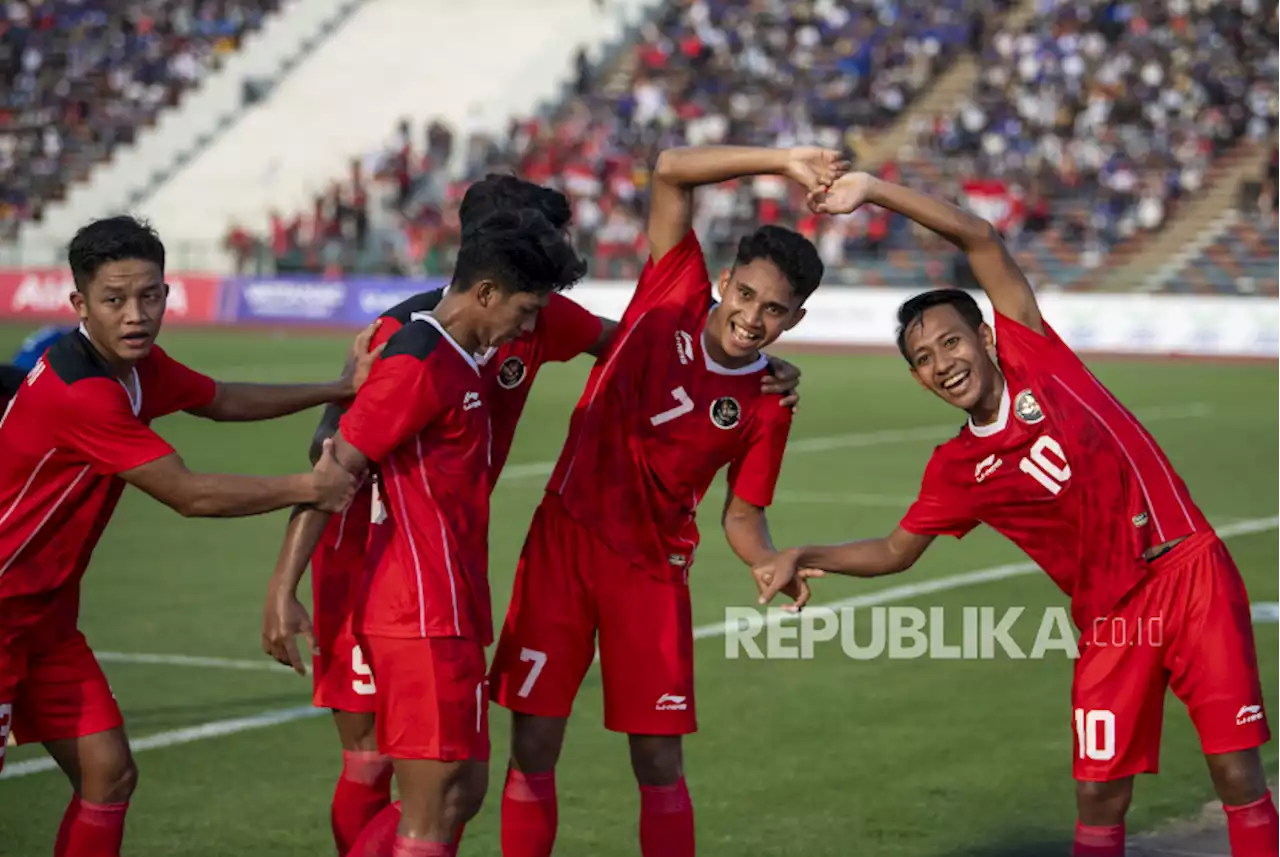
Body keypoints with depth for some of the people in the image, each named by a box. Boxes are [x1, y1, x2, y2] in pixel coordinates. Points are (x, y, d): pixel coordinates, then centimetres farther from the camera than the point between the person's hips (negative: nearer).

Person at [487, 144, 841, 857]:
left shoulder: (768, 405, -4)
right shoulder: (674, 298, -5)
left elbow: (743, 514, 3)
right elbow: (671, 169, -10)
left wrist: (774, 566, -18)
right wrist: (781, 162, -18)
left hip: (652, 569, 0)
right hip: (563, 539, 0)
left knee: (660, 761, 0)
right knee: (533, 748, 0)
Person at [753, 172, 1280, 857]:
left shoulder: (1033, 354, -2)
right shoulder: (957, 471, 3)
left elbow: (980, 239, -6)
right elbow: (896, 551, 15)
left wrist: (872, 190, -12)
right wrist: (804, 557, 2)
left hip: (1192, 572, -2)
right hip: (1110, 619, 2)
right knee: (1098, 796, -3)